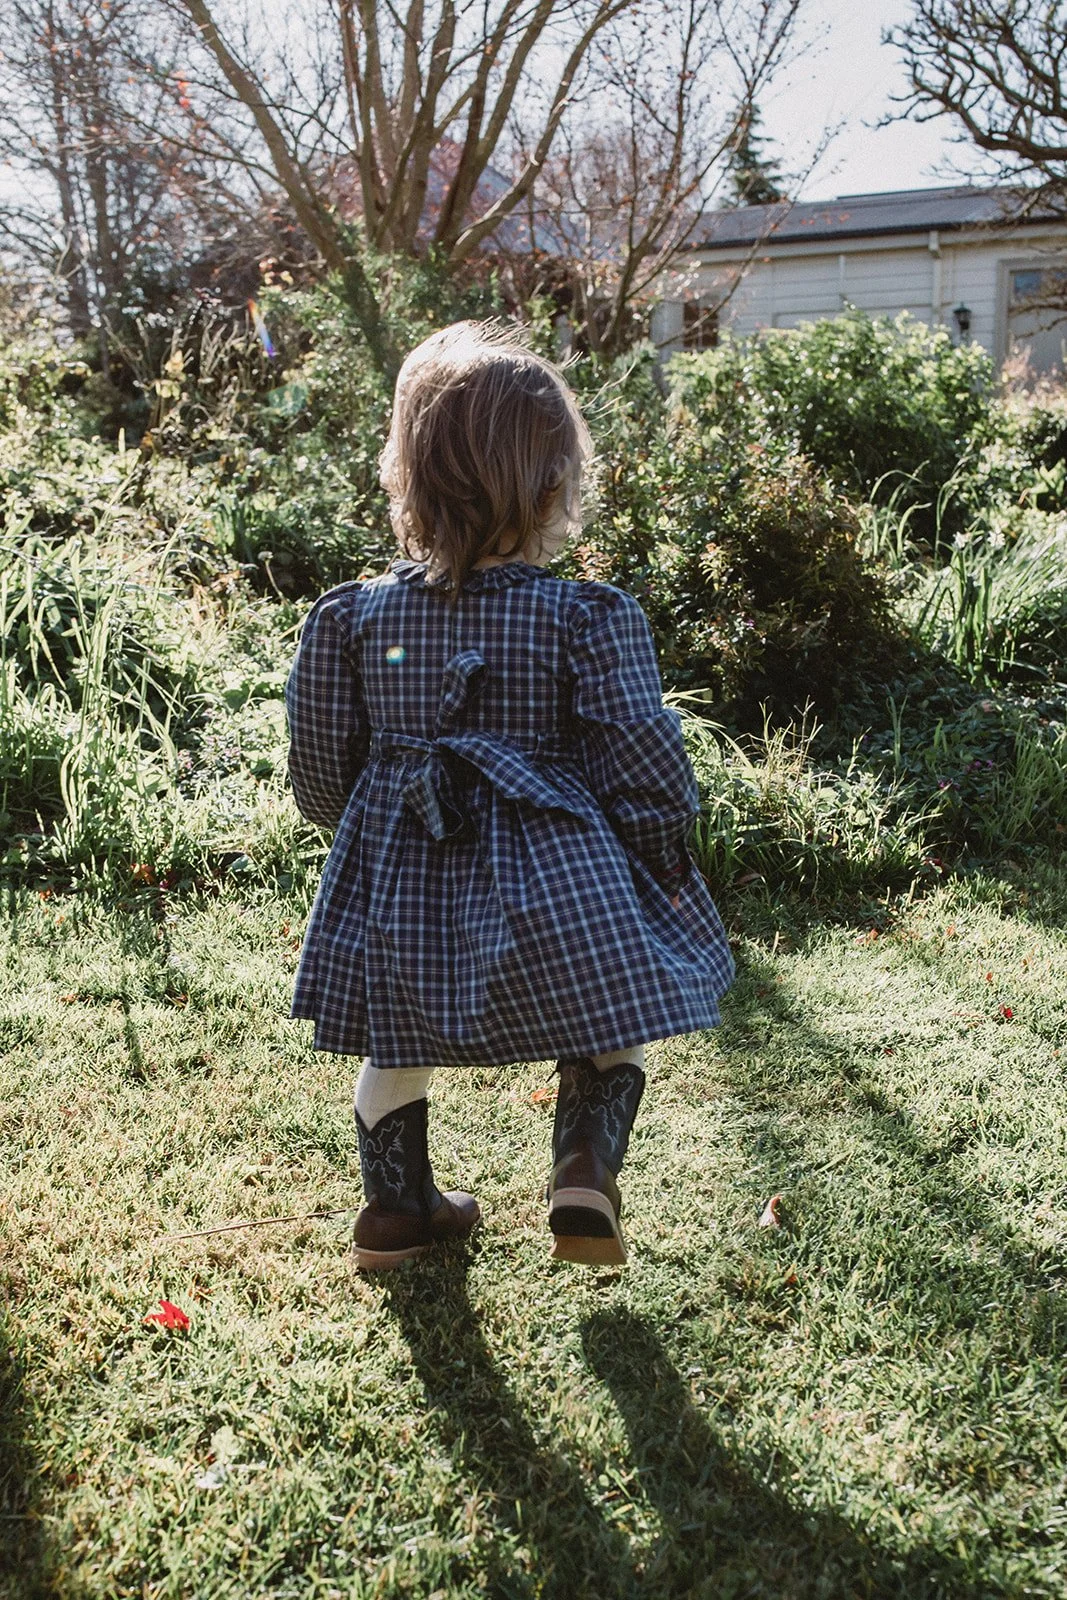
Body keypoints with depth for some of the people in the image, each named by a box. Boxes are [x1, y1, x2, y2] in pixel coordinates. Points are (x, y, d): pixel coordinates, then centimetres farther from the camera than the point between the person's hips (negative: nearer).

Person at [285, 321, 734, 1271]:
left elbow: (321, 776, 2)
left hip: (400, 896, 3)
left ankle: (397, 1206, 37)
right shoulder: (588, 621, -14)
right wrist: (665, 863, 7)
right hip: (557, 892, -2)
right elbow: (641, 768, -11)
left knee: (398, 1050, 26)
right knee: (611, 1033, 24)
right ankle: (587, 1166, 8)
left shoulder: (354, 618, -6)